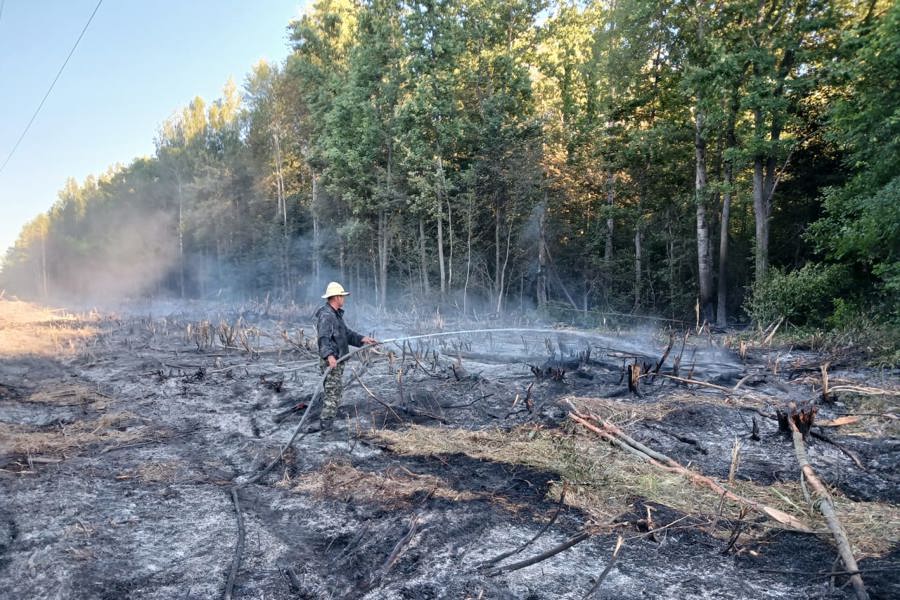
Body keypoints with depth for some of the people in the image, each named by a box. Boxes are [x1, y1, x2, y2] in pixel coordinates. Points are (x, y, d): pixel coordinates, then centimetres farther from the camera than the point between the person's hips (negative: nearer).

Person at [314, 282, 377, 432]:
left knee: (337, 390, 17)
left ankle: (328, 422, 26)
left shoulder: (336, 314, 17)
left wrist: (362, 339, 10)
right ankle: (325, 424, -1)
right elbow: (323, 338, -30)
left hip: (337, 360, 11)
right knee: (333, 391, -7)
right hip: (331, 361, -11)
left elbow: (346, 333, 21)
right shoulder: (326, 315, -18)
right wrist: (329, 355, -43)